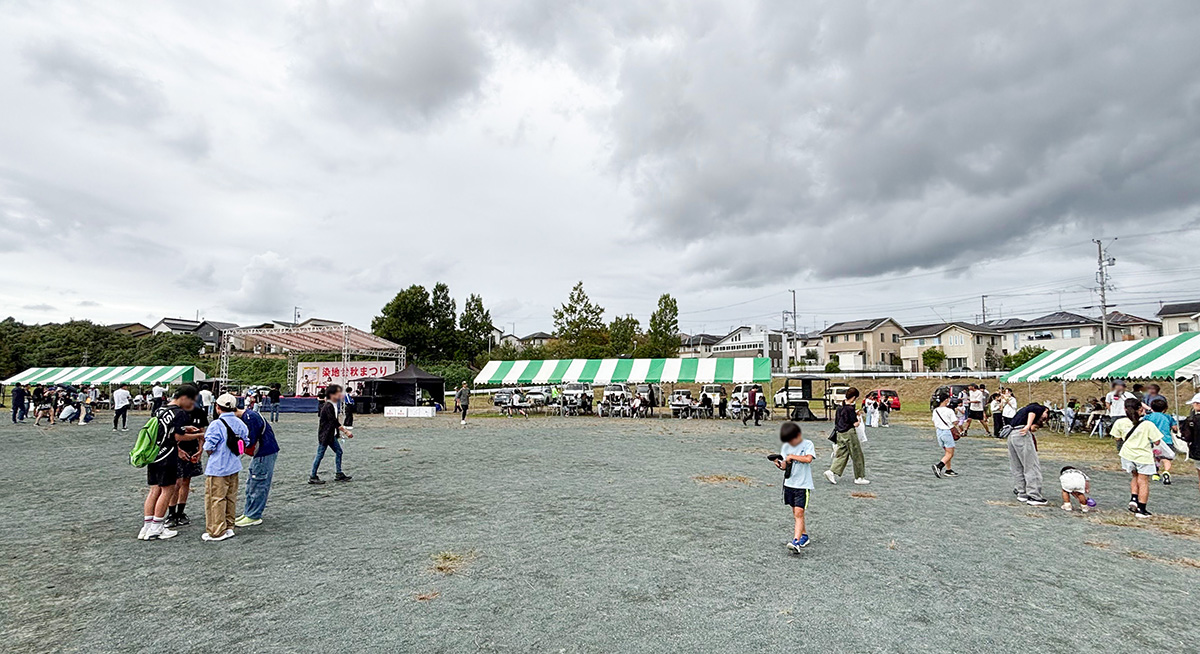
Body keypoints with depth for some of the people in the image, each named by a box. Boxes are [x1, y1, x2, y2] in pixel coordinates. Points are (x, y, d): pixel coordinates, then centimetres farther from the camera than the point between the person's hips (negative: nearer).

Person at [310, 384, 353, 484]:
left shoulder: (333, 405, 8)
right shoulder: (328, 406, -20)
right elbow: (334, 422, -23)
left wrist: (344, 430, 14)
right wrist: (346, 431, -20)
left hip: (331, 435, 9)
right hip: (324, 434, -9)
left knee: (338, 451, 10)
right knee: (320, 455, -1)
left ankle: (339, 474, 16)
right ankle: (313, 477, 11)